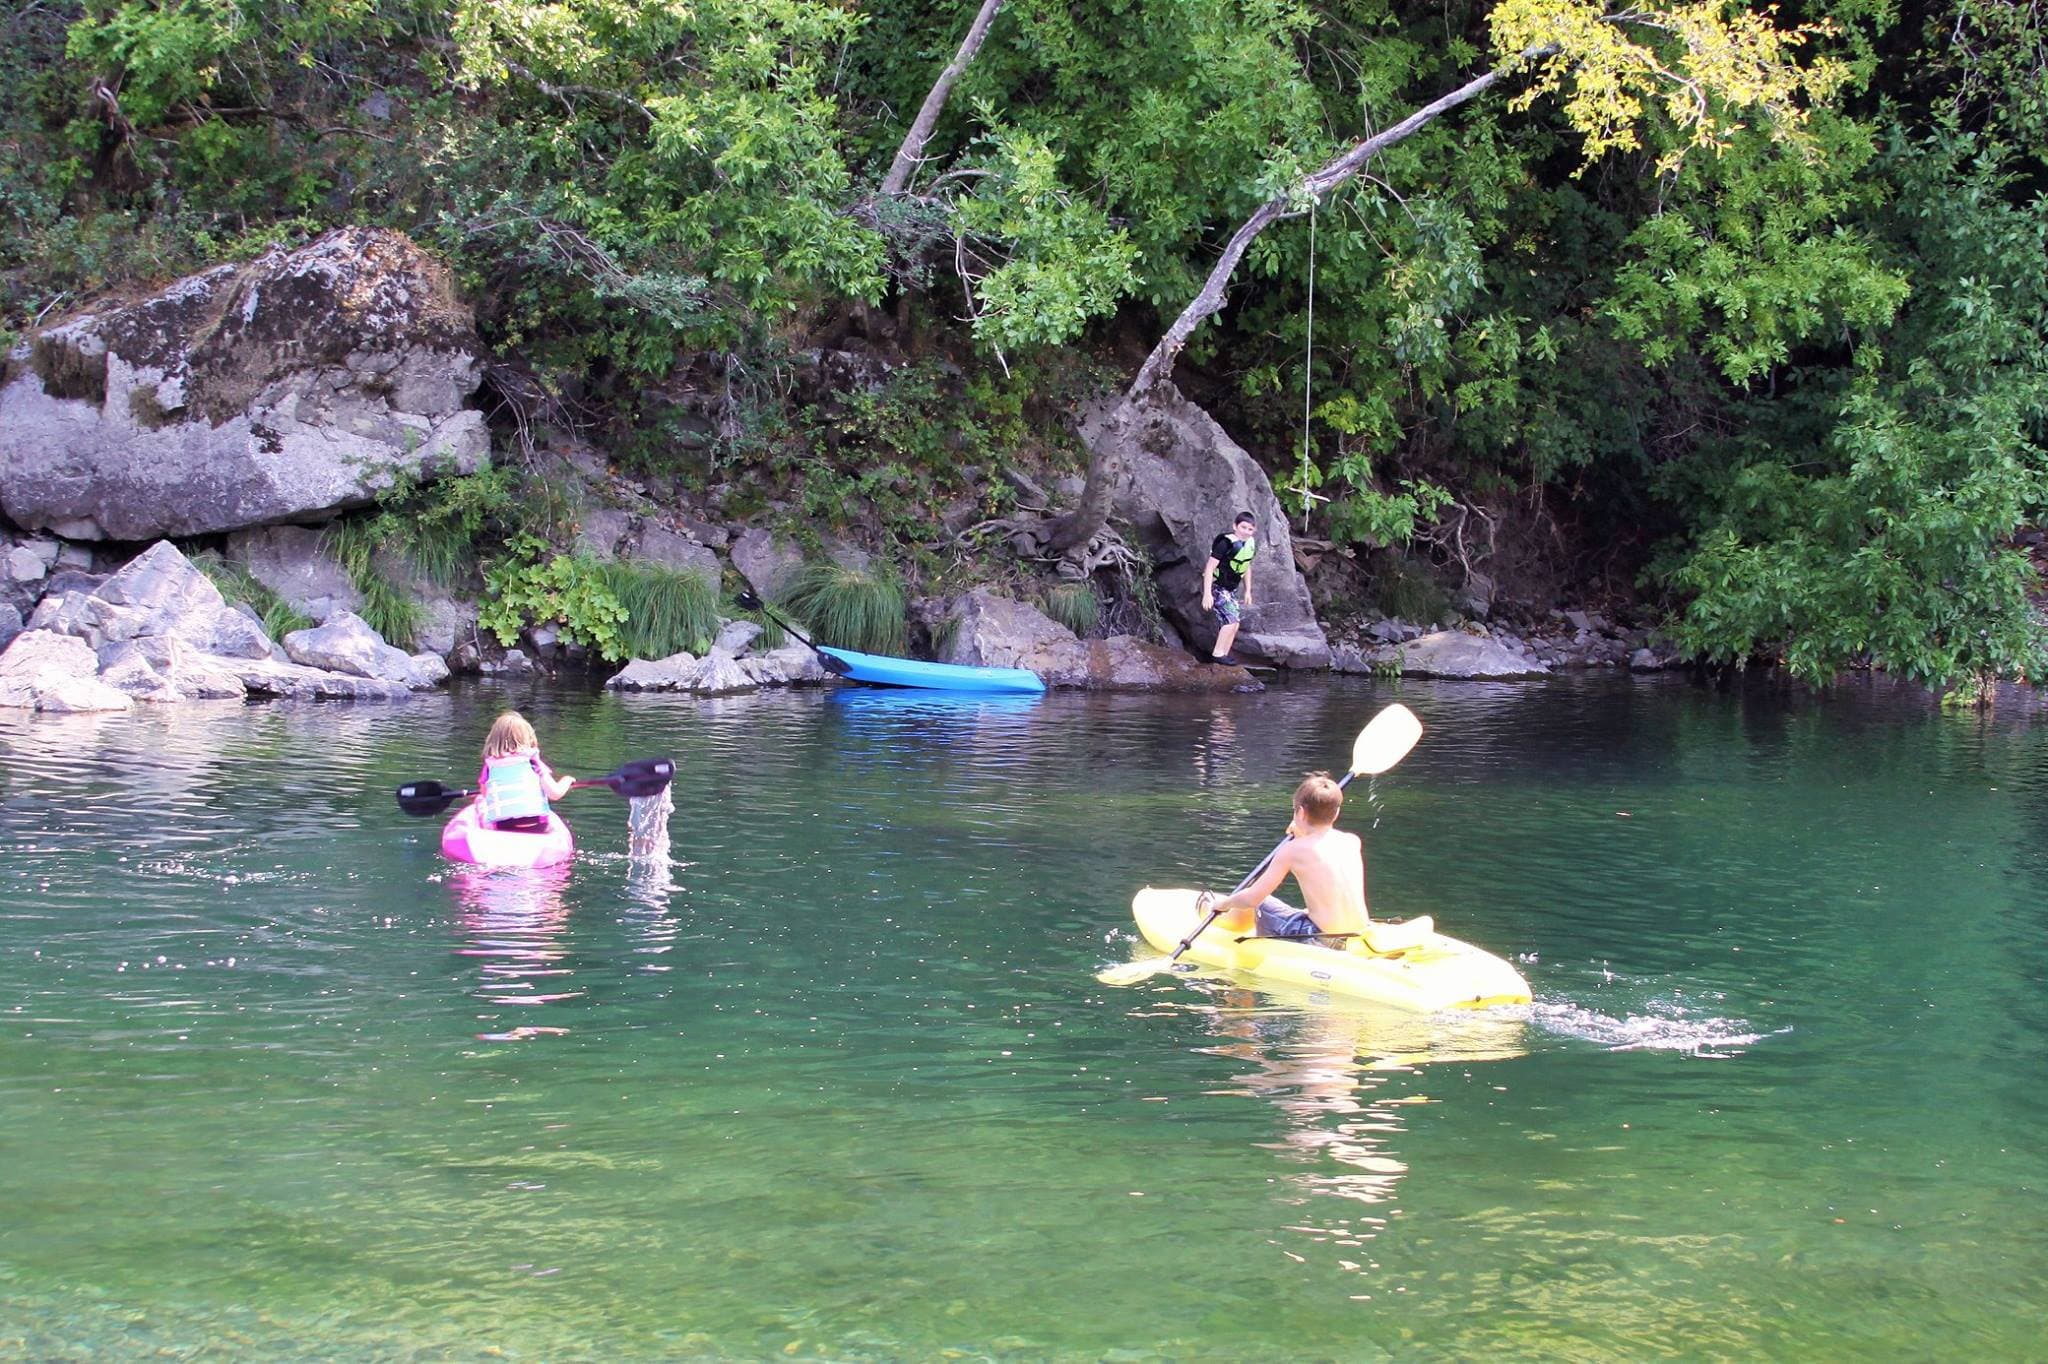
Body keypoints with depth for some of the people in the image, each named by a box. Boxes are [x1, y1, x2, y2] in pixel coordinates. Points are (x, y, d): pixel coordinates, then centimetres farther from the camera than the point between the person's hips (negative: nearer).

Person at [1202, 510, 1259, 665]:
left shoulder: (1250, 544, 1)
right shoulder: (1226, 543, -24)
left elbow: (1247, 567, 16)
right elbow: (1209, 567, -24)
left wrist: (1247, 591, 16)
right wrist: (1207, 594, -27)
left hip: (1231, 589, 8)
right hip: (1216, 587, -8)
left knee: (1233, 622, 8)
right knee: (1231, 619, -17)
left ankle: (1224, 653, 20)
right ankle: (1218, 653, -8)